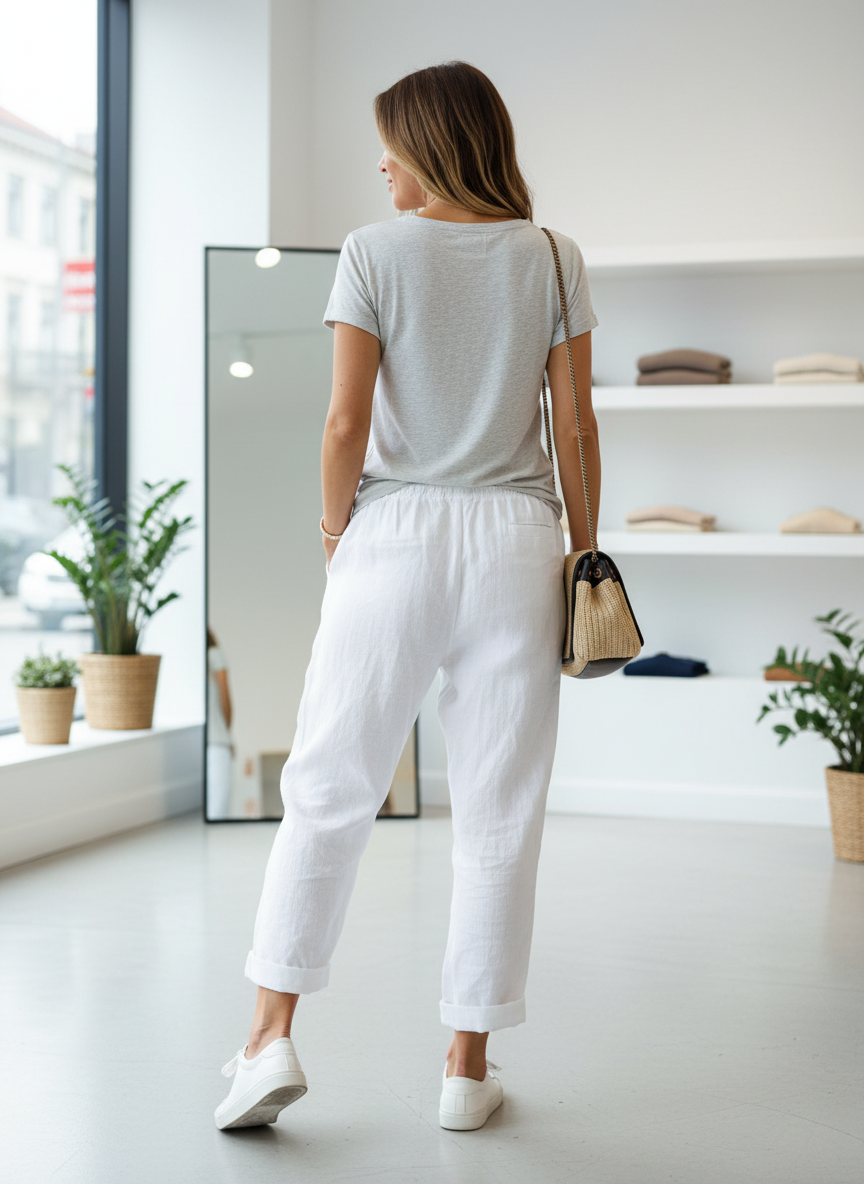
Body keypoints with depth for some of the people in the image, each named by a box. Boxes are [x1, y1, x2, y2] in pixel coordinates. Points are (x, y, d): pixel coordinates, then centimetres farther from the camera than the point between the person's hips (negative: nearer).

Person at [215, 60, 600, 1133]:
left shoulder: (374, 253, -2)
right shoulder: (553, 259, 5)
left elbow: (347, 421, -8)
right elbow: (575, 425, 4)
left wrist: (334, 525, 7)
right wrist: (583, 553, 12)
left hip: (394, 533, -1)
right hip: (515, 537, 2)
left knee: (326, 790, 7)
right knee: (498, 811, 6)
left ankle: (272, 1036, 4)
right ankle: (467, 1066, 13)